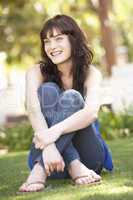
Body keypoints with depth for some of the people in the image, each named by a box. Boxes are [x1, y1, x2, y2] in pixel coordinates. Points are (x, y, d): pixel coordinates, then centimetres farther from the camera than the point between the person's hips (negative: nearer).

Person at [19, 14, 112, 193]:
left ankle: (40, 170, -41)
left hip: (87, 155, 0)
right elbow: (33, 109, -25)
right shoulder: (37, 72, -5)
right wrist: (48, 146, -45)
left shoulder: (91, 74, -7)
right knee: (48, 90, -22)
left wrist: (57, 130, -45)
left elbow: (91, 112, -27)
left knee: (71, 97, -25)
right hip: (45, 153, 0)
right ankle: (74, 167, -37)